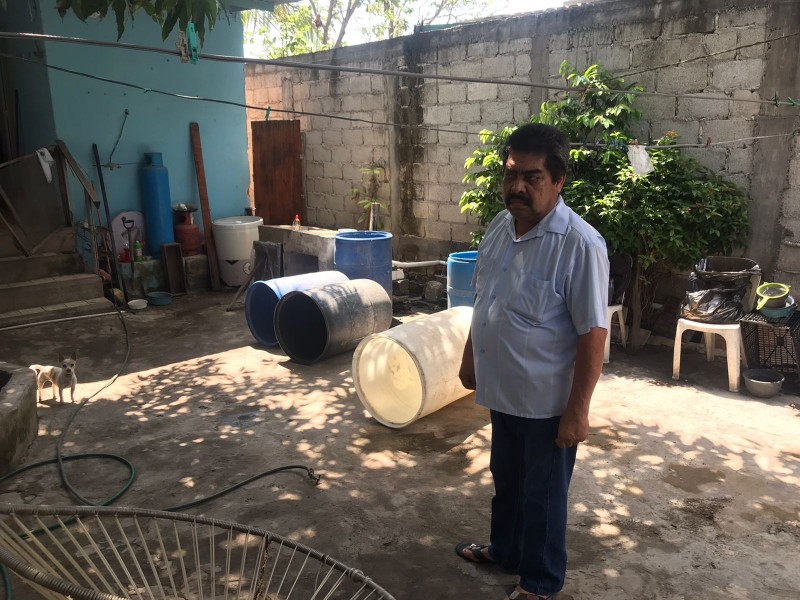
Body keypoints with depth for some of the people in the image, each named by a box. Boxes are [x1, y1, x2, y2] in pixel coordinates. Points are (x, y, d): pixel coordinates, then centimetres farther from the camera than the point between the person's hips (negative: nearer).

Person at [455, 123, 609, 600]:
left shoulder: (580, 244, -23)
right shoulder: (500, 226, 0)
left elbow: (593, 334, -21)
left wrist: (577, 410, -19)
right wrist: (471, 358, 16)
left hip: (547, 402, -7)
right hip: (503, 390, 7)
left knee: (543, 494, 13)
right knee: (506, 481, 26)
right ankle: (504, 549, 49)